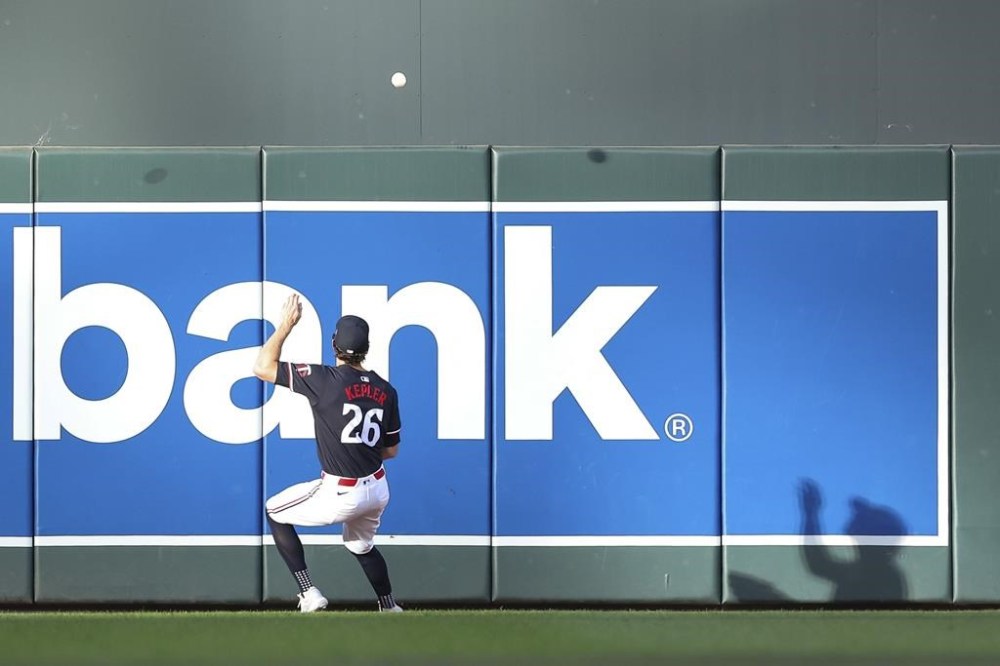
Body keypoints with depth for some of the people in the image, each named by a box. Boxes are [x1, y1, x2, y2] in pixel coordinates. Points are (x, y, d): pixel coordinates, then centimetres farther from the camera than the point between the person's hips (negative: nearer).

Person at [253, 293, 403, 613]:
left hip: (341, 494, -6)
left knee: (275, 512, 16)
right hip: (377, 489, 6)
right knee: (362, 545, 33)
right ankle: (390, 609, 39)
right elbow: (391, 450, 10)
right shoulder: (386, 391, 1)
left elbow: (263, 367, -12)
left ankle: (308, 593, 8)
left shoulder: (326, 380, -16)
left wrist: (285, 325, -3)